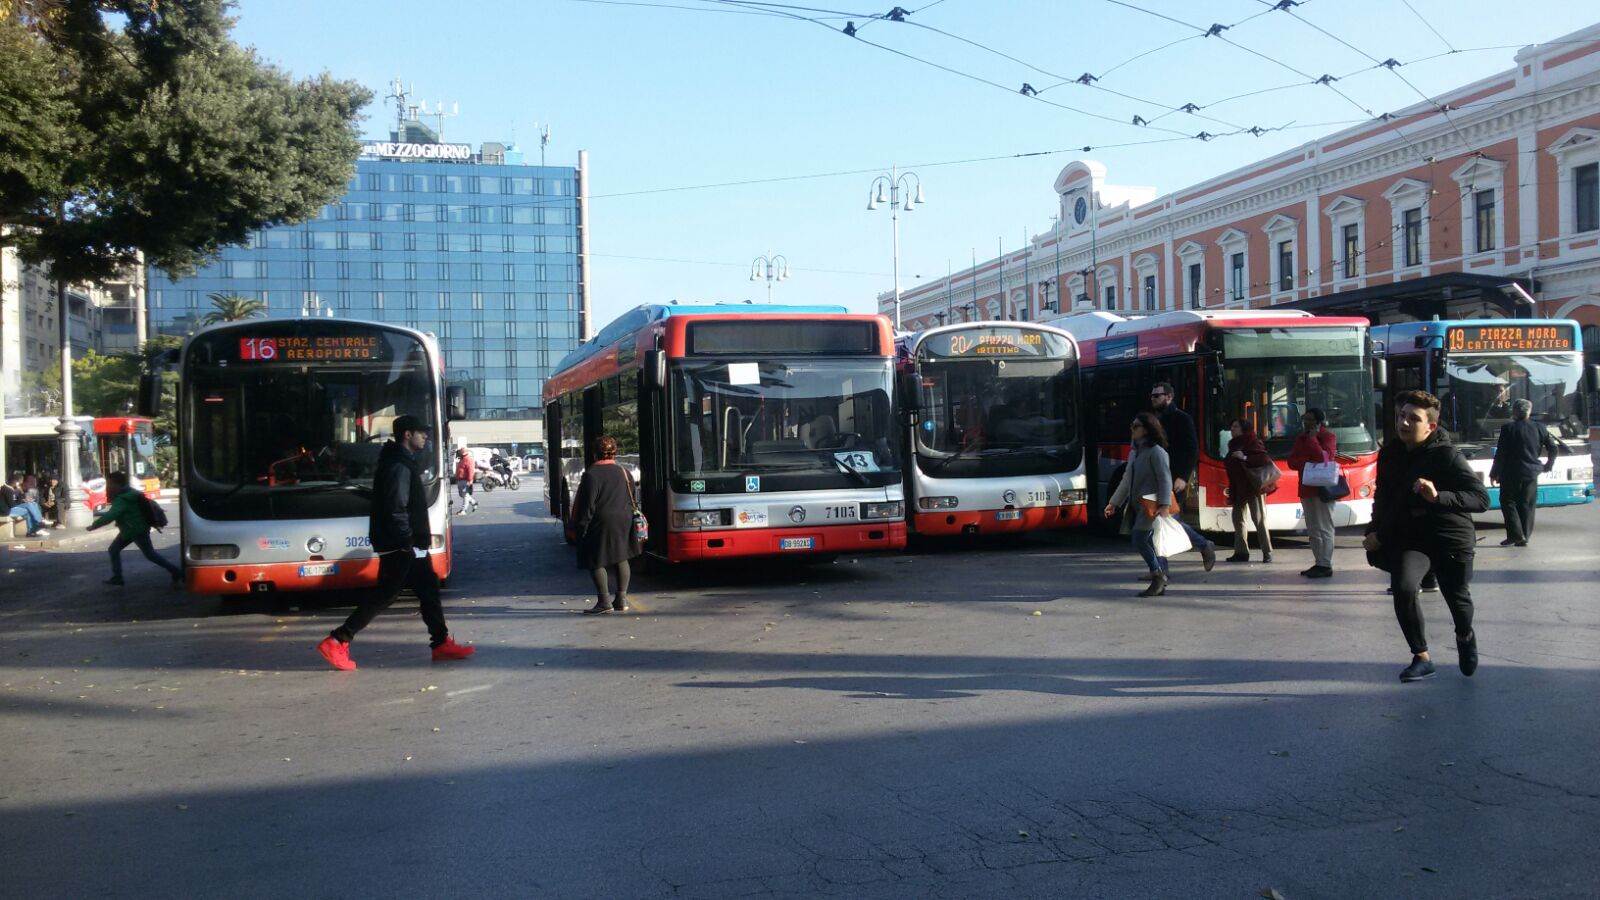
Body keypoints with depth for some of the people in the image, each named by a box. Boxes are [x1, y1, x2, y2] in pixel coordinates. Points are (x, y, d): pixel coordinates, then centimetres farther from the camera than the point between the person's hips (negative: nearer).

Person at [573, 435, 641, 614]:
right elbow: (632, 501, 13)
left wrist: (581, 526, -8)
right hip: (623, 521, 6)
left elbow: (587, 505, -14)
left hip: (601, 523, -6)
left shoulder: (591, 474, -12)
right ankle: (622, 599, 15)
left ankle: (604, 601, -3)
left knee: (596, 561, 1)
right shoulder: (625, 473, 7)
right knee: (621, 559, 14)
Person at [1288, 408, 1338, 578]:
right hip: (1306, 489, 8)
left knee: (1324, 528, -7)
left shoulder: (1328, 436, -5)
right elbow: (1292, 462, 7)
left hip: (1322, 489, -8)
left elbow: (1323, 458, -20)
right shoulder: (1301, 438, 14)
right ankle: (1319, 563, 18)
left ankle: (1326, 566, -6)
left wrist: (1312, 438, -14)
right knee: (1313, 530, 12)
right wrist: (1308, 463, -11)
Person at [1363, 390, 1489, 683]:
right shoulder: (1389, 454, 1)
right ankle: (1422, 658, -10)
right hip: (1408, 536, 3)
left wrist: (1438, 496, -36)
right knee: (1404, 588, -24)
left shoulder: (1447, 456, -15)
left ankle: (1465, 637, 50)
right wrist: (1377, 532, 12)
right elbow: (1383, 497, 18)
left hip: (1451, 539, -3)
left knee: (1458, 599, 12)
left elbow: (1482, 499, -23)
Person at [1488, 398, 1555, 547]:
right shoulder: (1539, 429, 3)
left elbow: (1500, 454, -9)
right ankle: (1525, 537, 9)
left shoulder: (1508, 428, -9)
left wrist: (1494, 473, -1)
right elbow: (1552, 448, 8)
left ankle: (1516, 535, -6)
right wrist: (1548, 465, 25)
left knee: (1508, 502, 5)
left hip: (1511, 473, -4)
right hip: (1531, 473, 4)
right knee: (1527, 505, 9)